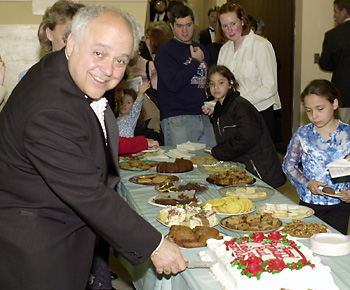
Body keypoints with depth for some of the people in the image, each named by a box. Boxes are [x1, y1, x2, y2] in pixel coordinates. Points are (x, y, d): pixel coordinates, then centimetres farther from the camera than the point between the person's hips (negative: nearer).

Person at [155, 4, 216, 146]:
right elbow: (174, 84, -16)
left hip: (203, 117, 6)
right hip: (176, 118, -6)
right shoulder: (165, 51, -3)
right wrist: (195, 61, -9)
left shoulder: (200, 49, 18)